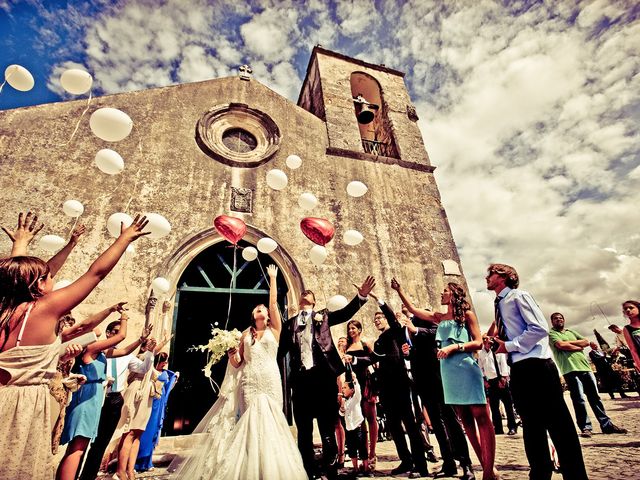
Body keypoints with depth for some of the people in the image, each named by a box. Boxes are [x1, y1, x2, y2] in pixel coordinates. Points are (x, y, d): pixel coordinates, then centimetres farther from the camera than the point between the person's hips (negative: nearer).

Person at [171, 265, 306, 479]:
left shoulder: (274, 329, 8)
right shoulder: (246, 333, 14)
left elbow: (274, 302, 1)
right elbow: (238, 362, 17)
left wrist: (273, 278, 4)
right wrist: (232, 354, -5)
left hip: (270, 381, -1)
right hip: (249, 382, 1)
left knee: (269, 420, -1)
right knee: (252, 420, -4)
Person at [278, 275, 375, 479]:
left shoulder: (323, 316, 12)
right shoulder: (289, 323, 15)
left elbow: (345, 313, -1)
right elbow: (281, 349, 11)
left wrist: (361, 296, -15)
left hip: (322, 375, -1)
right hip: (301, 378, 2)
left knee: (327, 427, 6)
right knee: (303, 430, 11)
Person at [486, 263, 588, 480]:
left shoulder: (519, 296, -6)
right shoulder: (499, 305, 17)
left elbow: (539, 328, -16)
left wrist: (509, 346, -14)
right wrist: (496, 341, 2)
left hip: (536, 366, -8)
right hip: (518, 370, 8)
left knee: (558, 424, -1)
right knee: (531, 425, 15)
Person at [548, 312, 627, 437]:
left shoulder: (571, 332, 23)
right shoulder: (551, 333, 1)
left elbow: (586, 342, 12)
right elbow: (561, 345, -14)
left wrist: (569, 342, -1)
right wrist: (578, 347, 0)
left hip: (585, 367, 6)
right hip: (570, 370, -6)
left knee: (595, 397, 10)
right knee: (579, 399, -7)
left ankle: (606, 424, 18)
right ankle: (585, 427, 0)